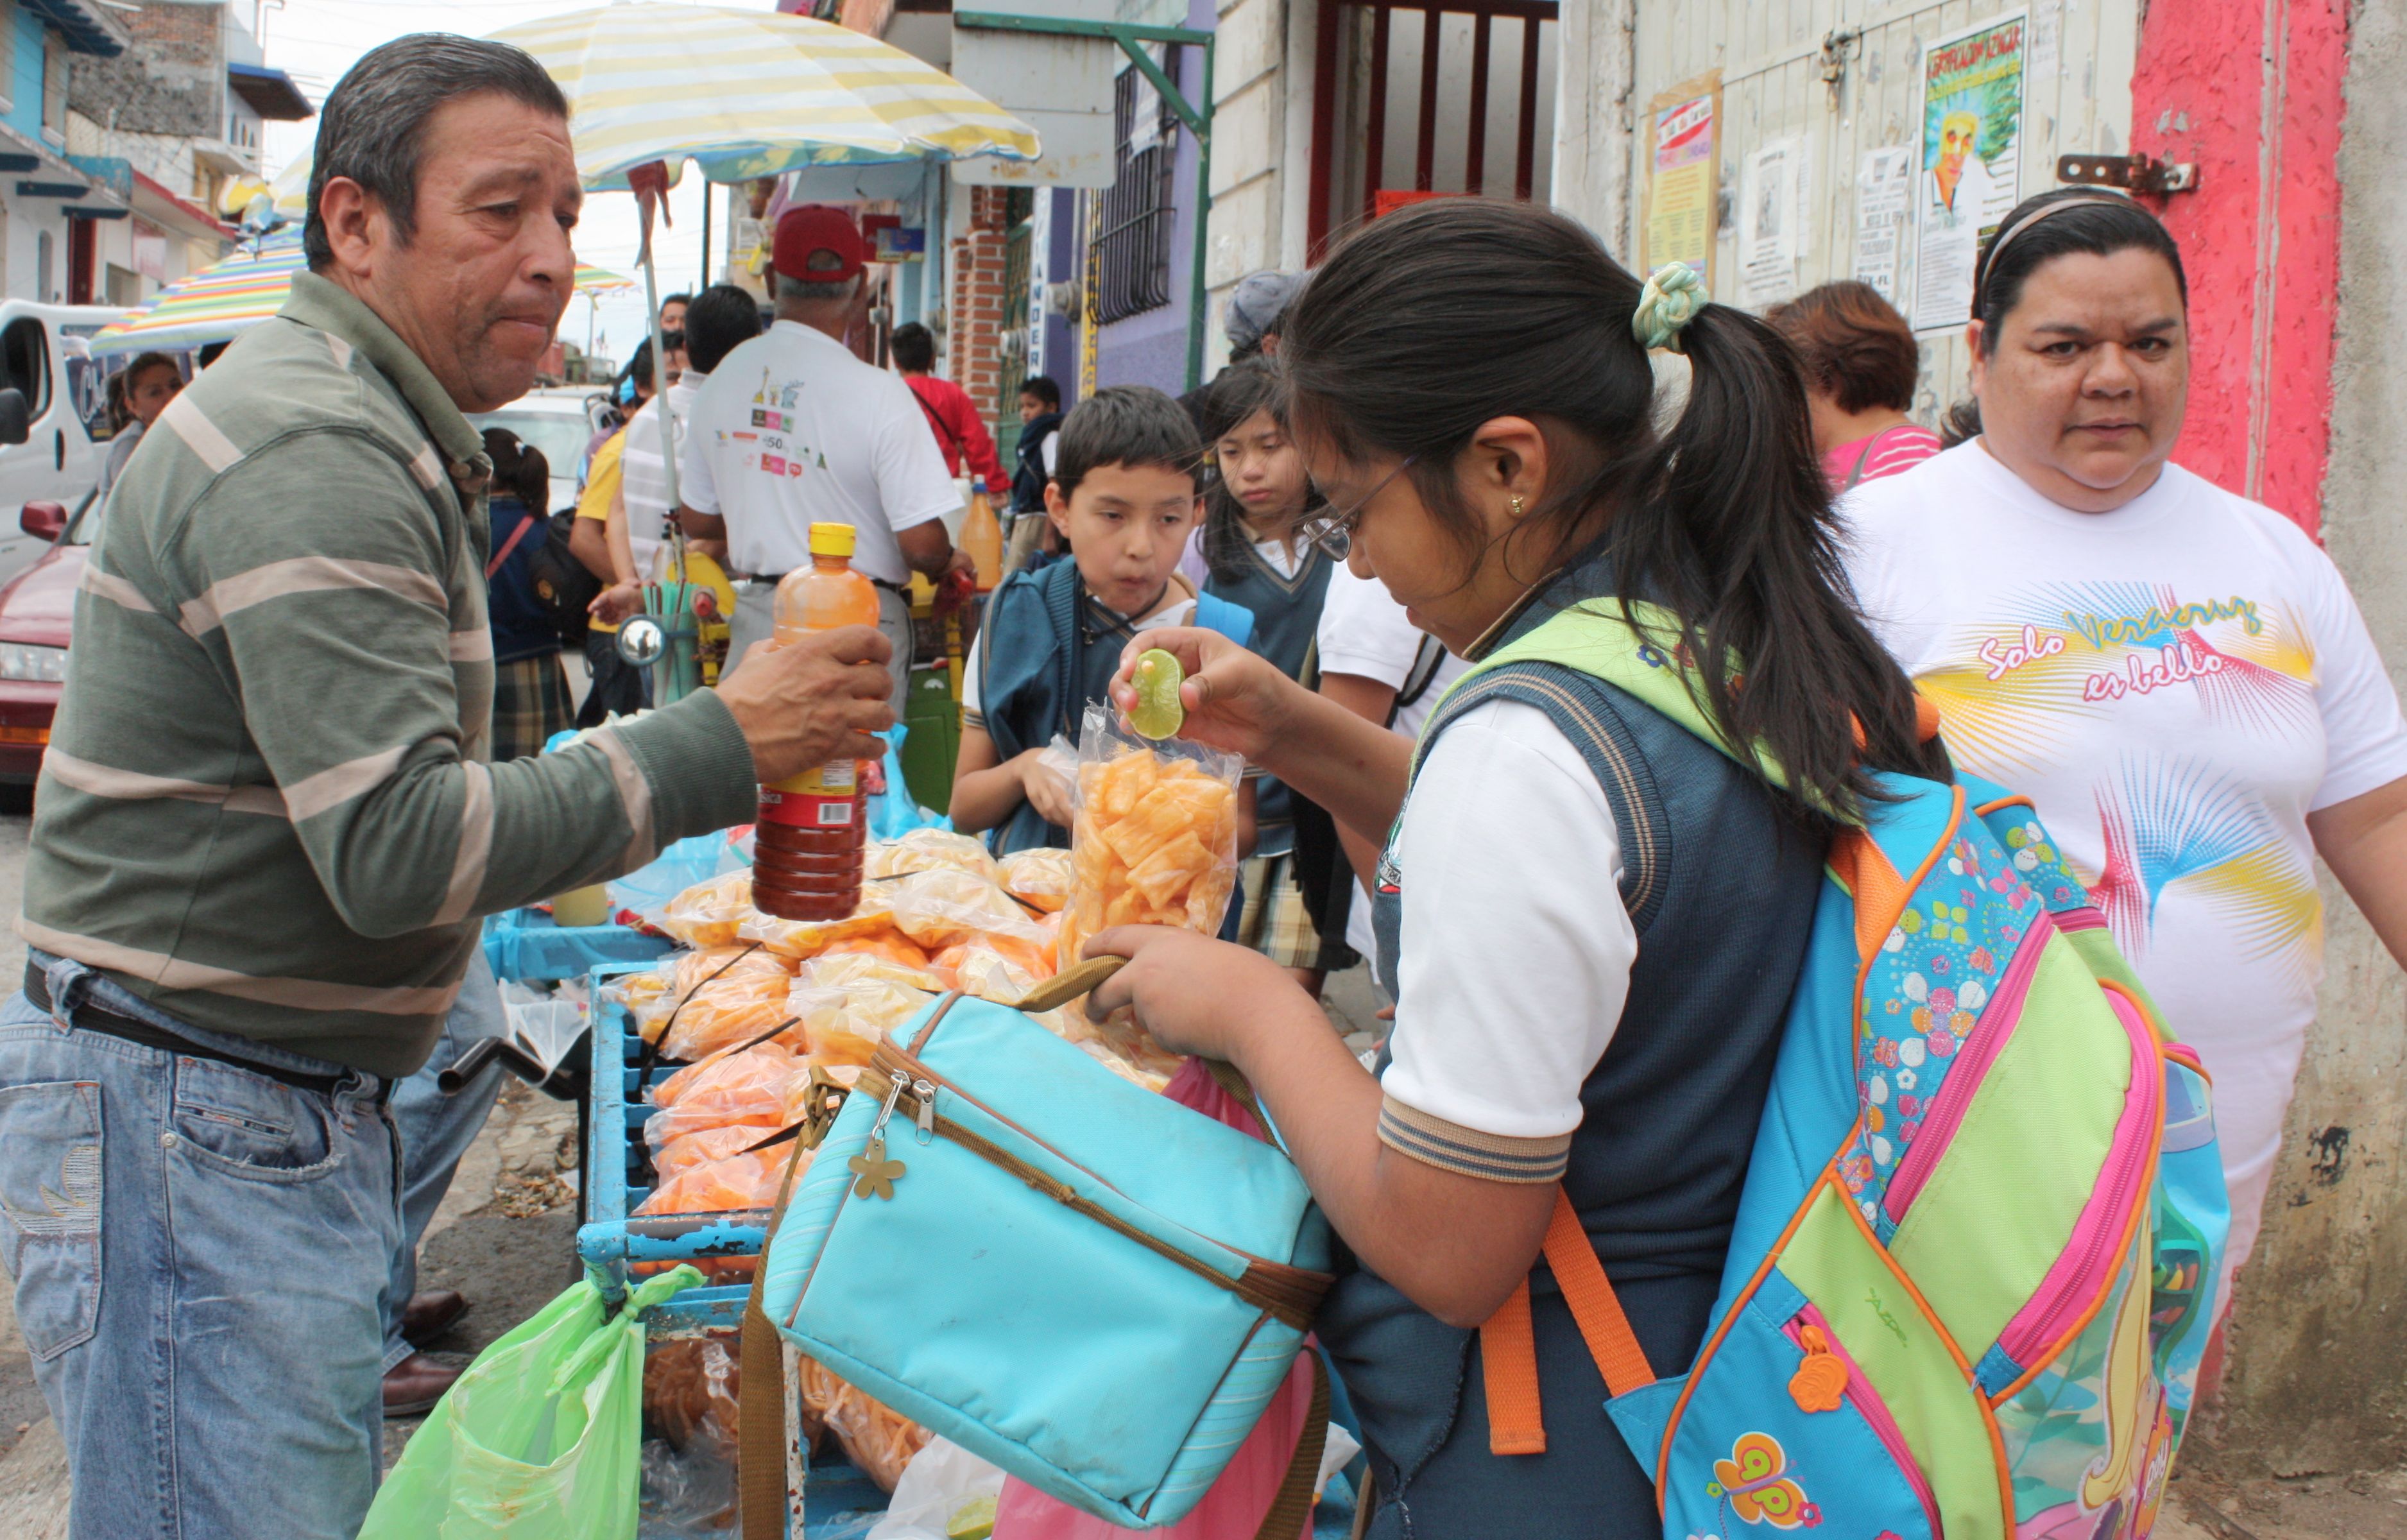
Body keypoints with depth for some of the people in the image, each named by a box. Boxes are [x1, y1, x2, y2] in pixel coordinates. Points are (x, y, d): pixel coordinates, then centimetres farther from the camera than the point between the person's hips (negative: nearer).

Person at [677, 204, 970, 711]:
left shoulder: (723, 379, 2)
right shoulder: (879, 393, -16)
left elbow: (696, 519, 12)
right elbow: (922, 543, -17)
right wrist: (948, 563, 5)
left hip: (756, 615, 5)